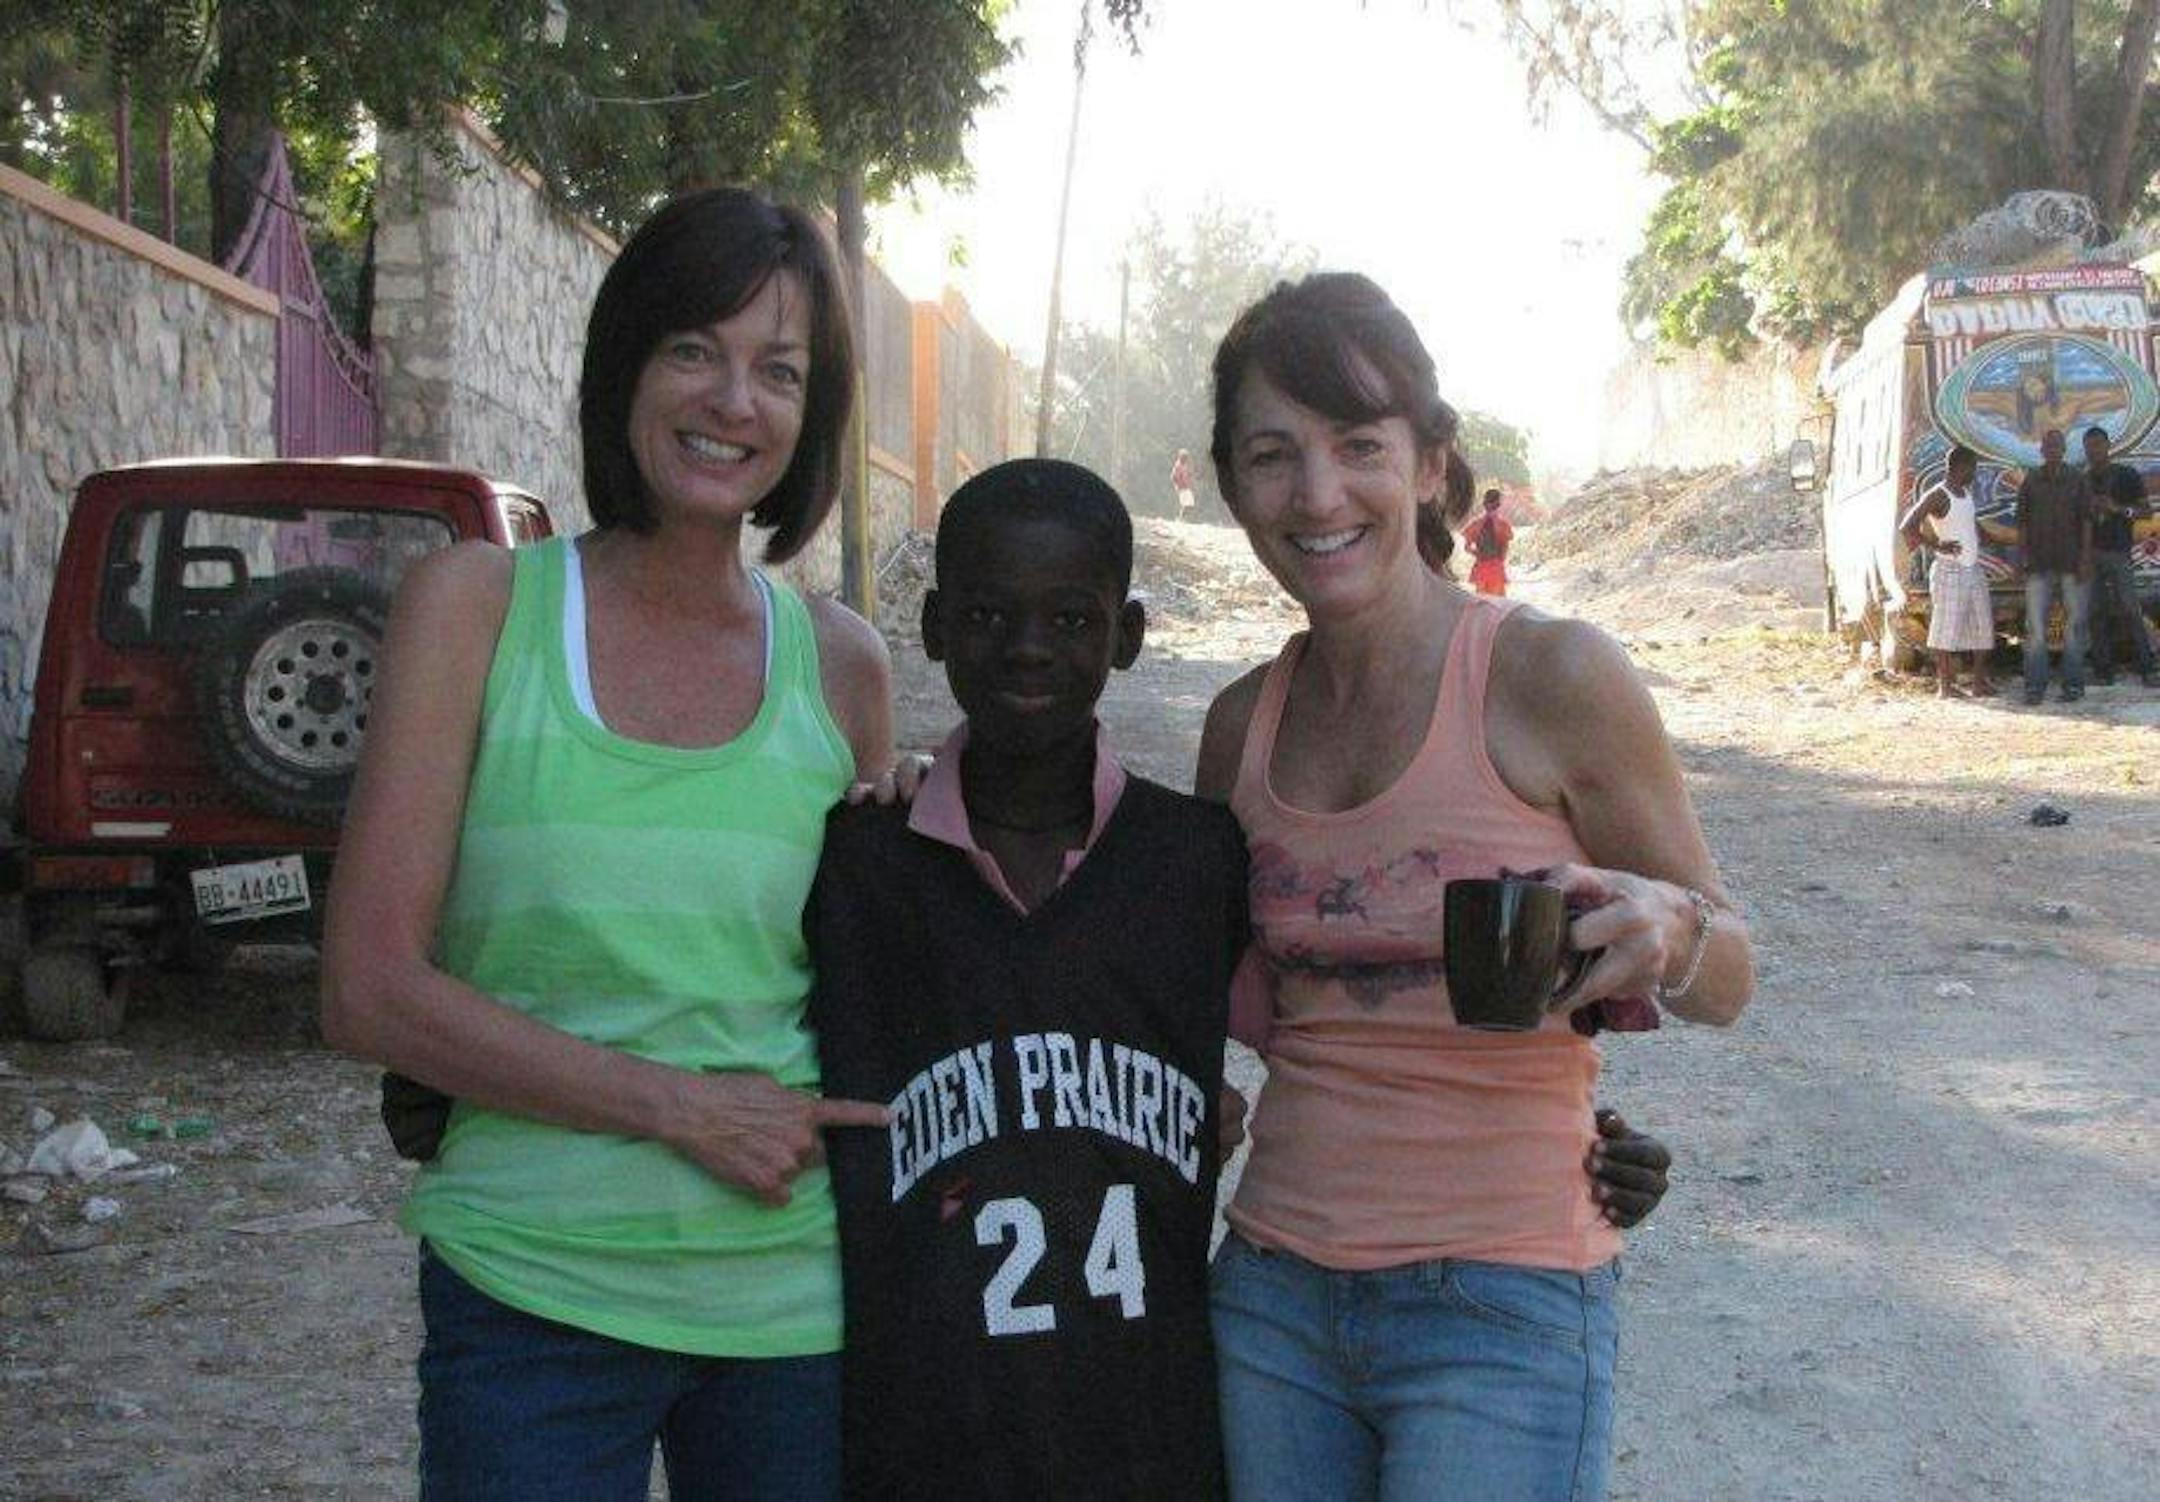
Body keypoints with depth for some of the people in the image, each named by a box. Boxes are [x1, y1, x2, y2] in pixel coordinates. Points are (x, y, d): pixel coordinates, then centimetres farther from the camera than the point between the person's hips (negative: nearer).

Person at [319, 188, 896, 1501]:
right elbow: (372, 991, -8)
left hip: (798, 1294, 3)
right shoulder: (478, 604, -3)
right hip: (532, 1291, -2)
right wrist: (683, 1108, -13)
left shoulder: (840, 664, 4)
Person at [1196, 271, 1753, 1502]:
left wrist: (1662, 936, -24)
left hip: (1503, 1308, -4)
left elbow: (1728, 980, -2)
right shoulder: (1245, 722, 4)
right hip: (1274, 1295, 5)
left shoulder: (1553, 677, -10)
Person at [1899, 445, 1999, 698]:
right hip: (1949, 570, -8)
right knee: (1946, 629, -6)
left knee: (1981, 626, 7)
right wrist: (1938, 545, -18)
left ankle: (1978, 680, 12)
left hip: (1973, 570, 8)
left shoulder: (1967, 492, 13)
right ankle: (1945, 684, -2)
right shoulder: (1938, 496, -11)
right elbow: (1907, 526, -18)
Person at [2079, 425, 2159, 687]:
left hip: (2118, 551, -4)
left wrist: (2118, 508, -13)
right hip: (2090, 552, 4)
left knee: (2130, 610, -10)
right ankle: (2103, 670, 3)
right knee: (2096, 612, 0)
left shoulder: (2127, 475, 5)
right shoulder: (2082, 481, 16)